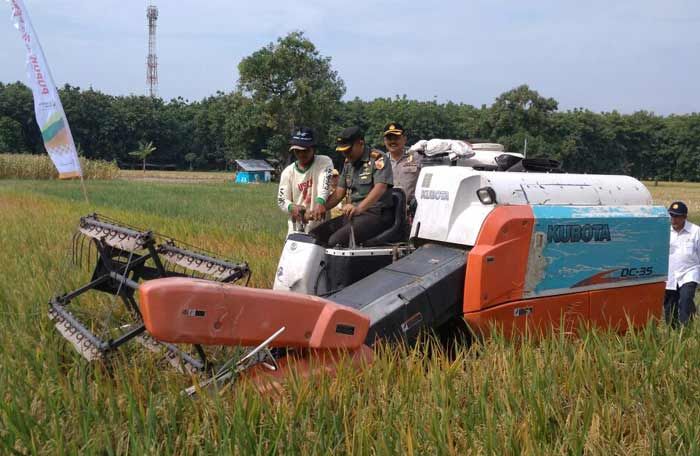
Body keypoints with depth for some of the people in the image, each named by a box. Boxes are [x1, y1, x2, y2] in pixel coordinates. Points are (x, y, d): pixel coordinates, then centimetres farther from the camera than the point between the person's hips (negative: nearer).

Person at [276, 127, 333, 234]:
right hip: (296, 228, 3)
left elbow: (324, 182, -23)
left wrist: (320, 202, -43)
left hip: (320, 227, -3)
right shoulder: (288, 172, 4)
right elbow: (281, 200, 1)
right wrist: (292, 207, -24)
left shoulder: (324, 163, -3)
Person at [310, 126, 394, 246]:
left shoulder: (377, 158, -6)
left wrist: (359, 208, -38)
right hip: (354, 214, 8)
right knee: (314, 235, -8)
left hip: (377, 214, -8)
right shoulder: (348, 163, 18)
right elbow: (339, 193, 18)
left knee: (336, 240, -29)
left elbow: (380, 188, -22)